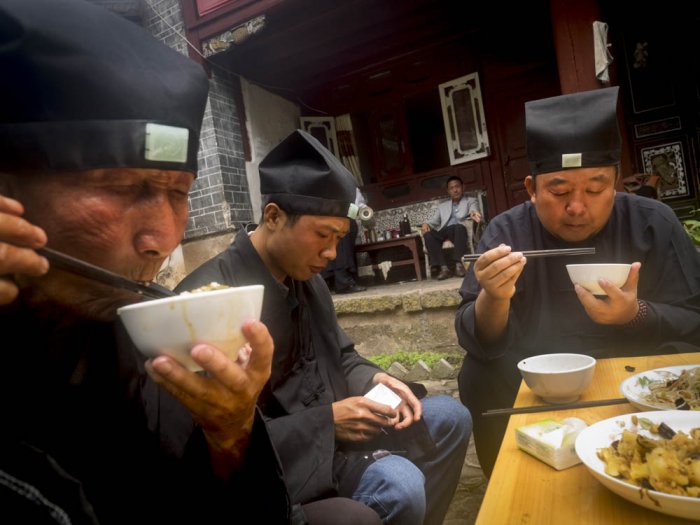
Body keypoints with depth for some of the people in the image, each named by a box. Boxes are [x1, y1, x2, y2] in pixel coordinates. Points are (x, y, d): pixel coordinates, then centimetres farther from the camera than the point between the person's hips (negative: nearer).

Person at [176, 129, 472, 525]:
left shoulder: (307, 277, 3)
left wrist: (373, 379, -7)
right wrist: (325, 421, -23)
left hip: (331, 423, 8)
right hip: (279, 455, -8)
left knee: (452, 417, 7)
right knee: (399, 484, -29)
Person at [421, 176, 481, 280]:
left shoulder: (471, 201, 18)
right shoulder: (442, 205, 28)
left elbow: (474, 210, -4)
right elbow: (434, 220, 18)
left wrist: (473, 213, -31)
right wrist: (426, 224, -8)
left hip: (459, 229, -3)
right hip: (444, 231, 3)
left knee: (459, 227, -38)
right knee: (428, 234, -29)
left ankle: (459, 264, -36)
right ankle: (444, 268, -34)